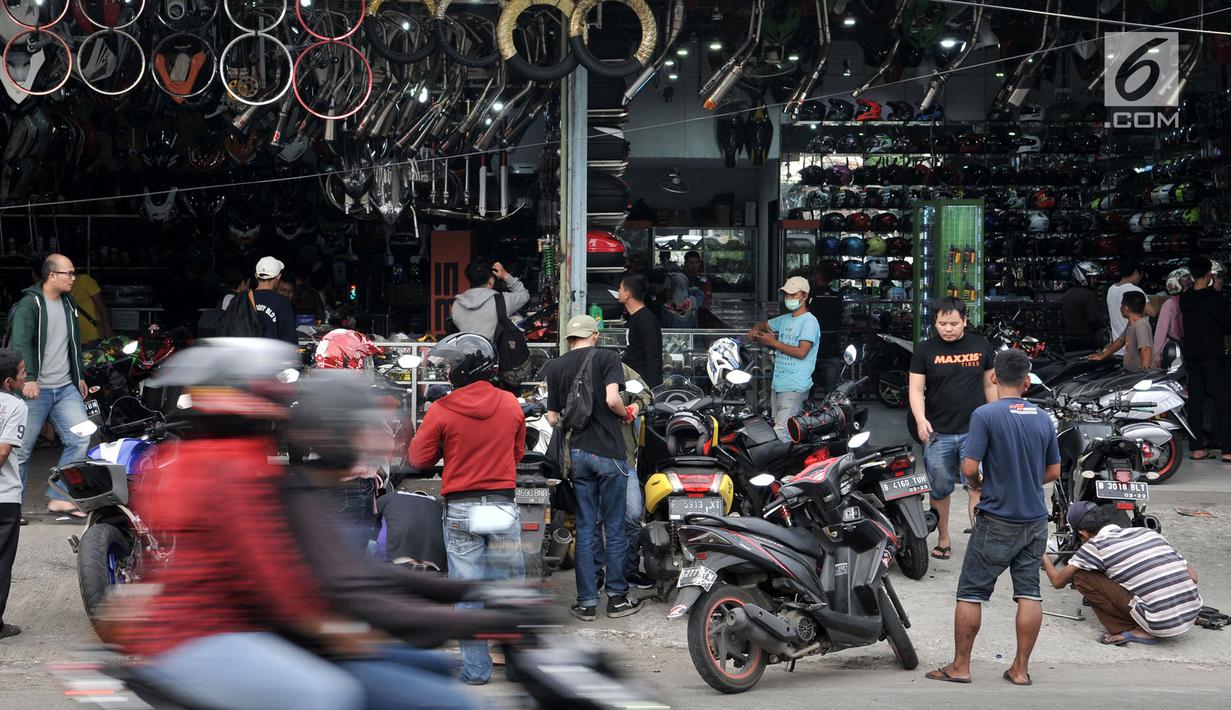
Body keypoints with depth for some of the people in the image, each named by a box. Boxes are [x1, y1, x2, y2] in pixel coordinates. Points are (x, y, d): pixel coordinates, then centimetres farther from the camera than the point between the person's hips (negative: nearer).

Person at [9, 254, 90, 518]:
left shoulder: (68, 303, 15)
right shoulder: (29, 304, -8)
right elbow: (21, 344, -18)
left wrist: (80, 376, 27)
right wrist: (28, 378, -28)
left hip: (66, 388, 7)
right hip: (36, 390, -6)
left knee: (81, 440, -5)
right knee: (22, 449, 0)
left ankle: (59, 498, 1)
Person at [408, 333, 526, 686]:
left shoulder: (442, 411, -11)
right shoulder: (511, 405, 0)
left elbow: (419, 459, -2)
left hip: (460, 511, -2)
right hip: (503, 507, 2)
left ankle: (476, 669, 7)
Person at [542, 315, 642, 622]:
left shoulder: (554, 367, 7)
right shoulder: (607, 357, -3)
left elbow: (552, 417, 5)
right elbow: (612, 399, -17)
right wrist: (626, 414, 2)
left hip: (577, 452, 3)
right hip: (609, 452, -3)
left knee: (586, 529, 8)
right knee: (614, 527, 5)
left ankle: (587, 602, 9)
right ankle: (617, 597, 10)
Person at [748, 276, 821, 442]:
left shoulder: (809, 321, -8)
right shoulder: (785, 319, 16)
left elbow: (802, 352, -18)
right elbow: (765, 324, 34)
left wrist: (774, 342, -13)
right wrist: (755, 330, 10)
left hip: (795, 387, -9)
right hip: (778, 384, 9)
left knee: (781, 432, -19)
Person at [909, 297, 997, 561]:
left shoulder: (981, 346, 6)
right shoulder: (925, 350, 1)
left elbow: (990, 385, 14)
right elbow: (916, 389, -2)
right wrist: (920, 419, -18)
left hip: (975, 430, 0)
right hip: (938, 433, 0)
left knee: (977, 487, -10)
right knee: (940, 490, 9)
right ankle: (943, 539, 23)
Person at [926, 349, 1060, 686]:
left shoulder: (985, 415, -14)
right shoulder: (1043, 418, 3)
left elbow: (969, 467, -18)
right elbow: (1053, 472, 11)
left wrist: (977, 482, 3)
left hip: (997, 521, -5)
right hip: (1035, 520, 5)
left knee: (971, 592, 4)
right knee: (1029, 593, 8)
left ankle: (960, 666, 9)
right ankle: (1021, 668, 11)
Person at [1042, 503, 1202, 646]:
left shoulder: (1096, 545, -1)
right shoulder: (1147, 532, 16)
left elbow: (1058, 581, 11)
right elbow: (1193, 576, 17)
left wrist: (1045, 560, 32)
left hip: (1160, 624, -6)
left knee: (1081, 575, 3)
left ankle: (1130, 631, 1)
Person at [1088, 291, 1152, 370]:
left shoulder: (1141, 325, -15)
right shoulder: (1130, 324, 14)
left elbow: (1146, 350, -25)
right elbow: (1120, 341, 29)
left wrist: (1144, 370, -35)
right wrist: (1102, 356, 37)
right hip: (1130, 372, 8)